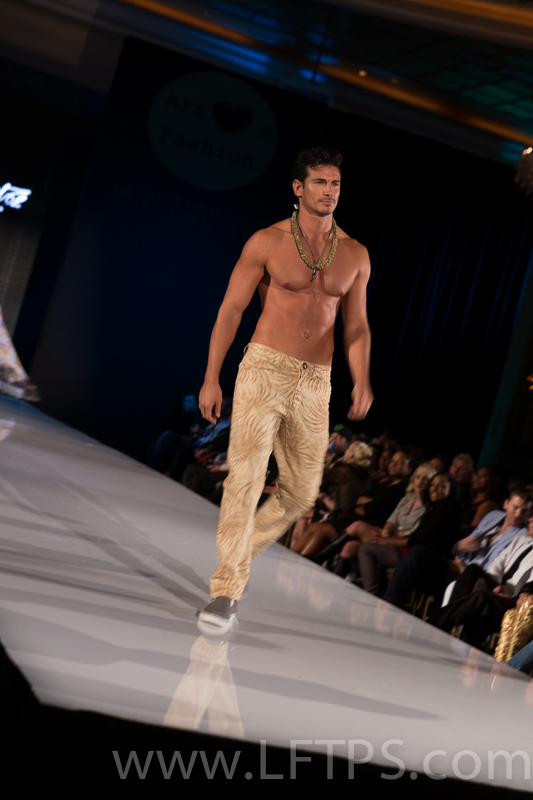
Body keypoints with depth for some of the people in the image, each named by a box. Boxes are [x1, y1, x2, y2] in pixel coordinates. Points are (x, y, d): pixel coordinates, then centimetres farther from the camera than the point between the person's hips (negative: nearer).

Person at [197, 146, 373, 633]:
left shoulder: (355, 255, 9)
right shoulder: (267, 242, 0)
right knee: (246, 475, -16)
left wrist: (361, 381, -5)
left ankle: (242, 550, 32)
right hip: (264, 369, -4)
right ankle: (227, 590, -12)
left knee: (302, 492, 8)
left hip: (315, 384, 4)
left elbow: (356, 326, 12)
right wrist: (211, 379, -4)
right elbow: (231, 309, 1)